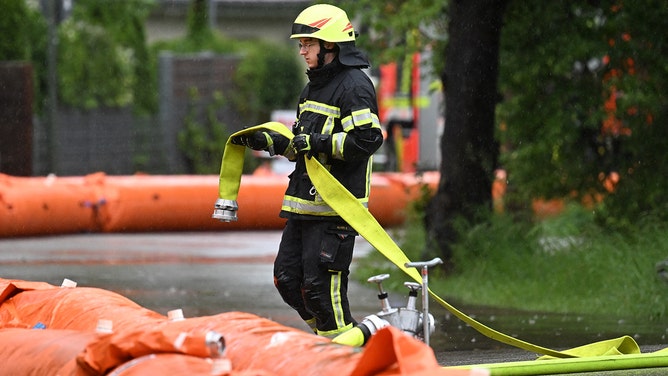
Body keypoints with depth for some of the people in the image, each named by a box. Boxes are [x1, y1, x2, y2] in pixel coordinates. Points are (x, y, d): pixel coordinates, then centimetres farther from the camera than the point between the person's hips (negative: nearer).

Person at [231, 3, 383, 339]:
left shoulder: (354, 86, -9)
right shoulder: (313, 89, 21)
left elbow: (368, 139, -20)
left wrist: (318, 142, -22)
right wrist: (268, 142, 14)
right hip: (305, 204, 10)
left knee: (320, 284, -10)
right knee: (287, 279, 7)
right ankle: (330, 338, 21)